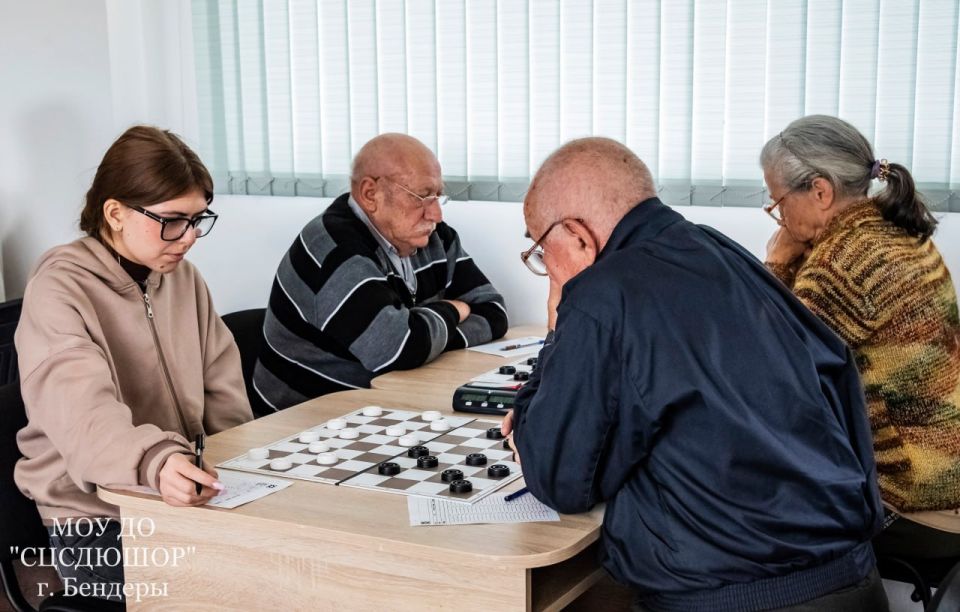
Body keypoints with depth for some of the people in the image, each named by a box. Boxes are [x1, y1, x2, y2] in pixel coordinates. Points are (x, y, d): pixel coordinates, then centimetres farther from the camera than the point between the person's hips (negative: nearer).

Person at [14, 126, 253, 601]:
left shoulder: (183, 278, 10)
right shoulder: (60, 291, -12)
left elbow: (224, 392, 10)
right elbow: (83, 416, -29)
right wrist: (155, 462, -48)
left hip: (185, 501, 6)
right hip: (95, 523, -6)